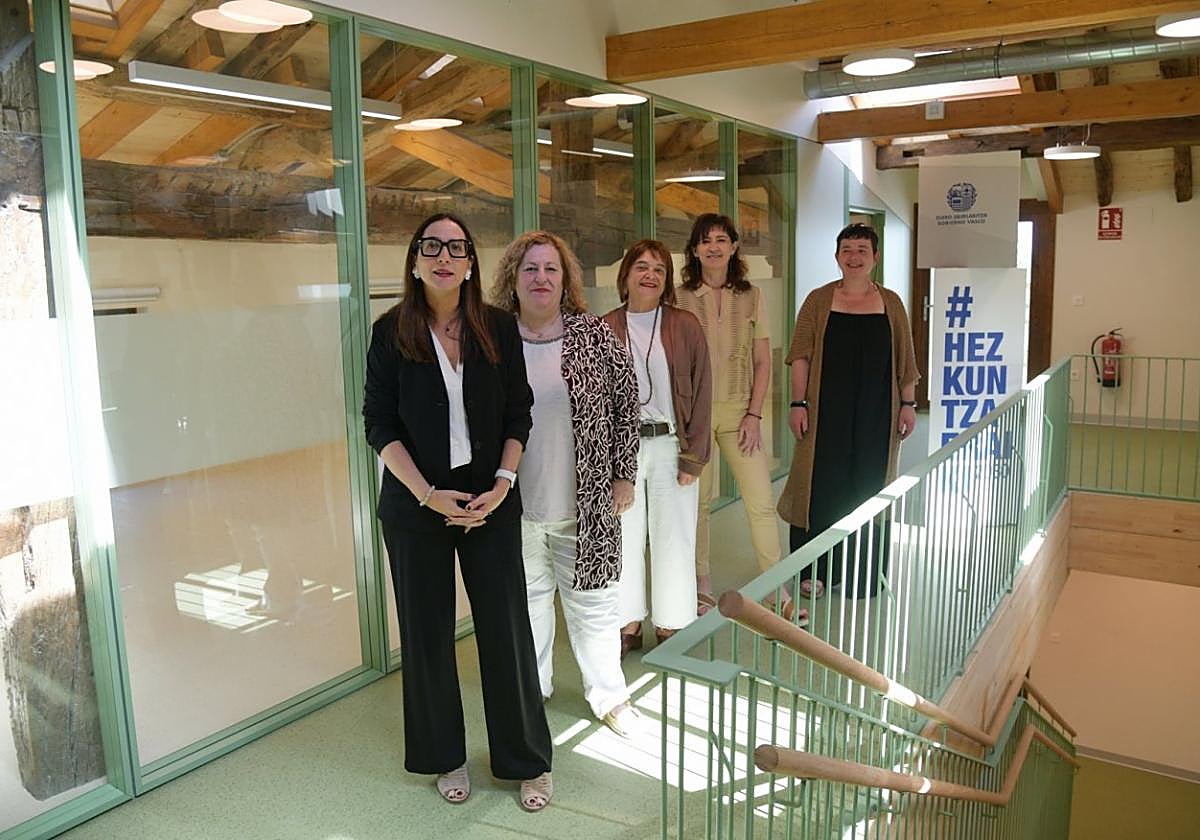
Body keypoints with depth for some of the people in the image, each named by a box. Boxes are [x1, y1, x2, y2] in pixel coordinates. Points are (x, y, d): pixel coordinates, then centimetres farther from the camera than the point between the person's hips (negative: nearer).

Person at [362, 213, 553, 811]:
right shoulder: (391, 332, -3)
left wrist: (503, 483, -9)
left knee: (506, 628, 3)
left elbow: (518, 414, 3)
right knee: (428, 632, 10)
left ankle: (527, 761, 22)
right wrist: (429, 495, -13)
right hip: (415, 506, 0)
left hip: (490, 500, 1)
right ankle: (445, 757, 30)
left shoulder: (498, 327, 0)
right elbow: (379, 424, -4)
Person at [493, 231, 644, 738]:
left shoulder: (593, 335, -4)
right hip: (517, 504, 1)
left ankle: (608, 695, 30)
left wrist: (623, 475, -1)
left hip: (585, 503, -1)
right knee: (526, 599, 16)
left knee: (592, 601, 11)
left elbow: (624, 402, 1)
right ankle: (532, 689, 37)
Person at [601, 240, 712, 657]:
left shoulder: (685, 326, -1)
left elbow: (701, 393, -1)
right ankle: (628, 626, 25)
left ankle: (669, 627, 22)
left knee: (673, 538, 6)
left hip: (671, 446, -1)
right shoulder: (605, 330, 2)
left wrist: (694, 457, -5)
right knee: (624, 537, 9)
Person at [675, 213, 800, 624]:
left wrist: (754, 414, -3)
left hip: (739, 410, 1)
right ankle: (702, 590, 21)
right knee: (696, 502, 6)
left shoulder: (751, 296, 5)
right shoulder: (680, 299, 0)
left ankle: (780, 593, 9)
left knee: (762, 503, -2)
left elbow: (762, 361, 5)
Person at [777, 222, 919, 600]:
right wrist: (798, 403, -8)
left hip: (876, 413, 2)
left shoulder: (890, 302, 8)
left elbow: (904, 360, 10)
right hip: (827, 410, -2)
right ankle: (814, 571, 13)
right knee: (822, 484, 1)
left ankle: (866, 572, 19)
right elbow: (801, 356, -1)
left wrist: (908, 403, 5)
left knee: (869, 485, 7)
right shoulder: (819, 300, 3)